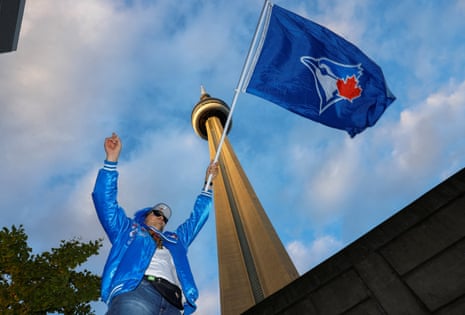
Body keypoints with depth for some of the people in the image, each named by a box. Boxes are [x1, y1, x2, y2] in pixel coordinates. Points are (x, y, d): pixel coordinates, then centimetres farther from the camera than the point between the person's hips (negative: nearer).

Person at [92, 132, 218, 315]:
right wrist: (111, 159, 20)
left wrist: (208, 183, 47)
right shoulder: (127, 230, 31)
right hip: (135, 289, -3)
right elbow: (105, 200, 24)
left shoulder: (175, 239, 39)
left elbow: (197, 217, 46)